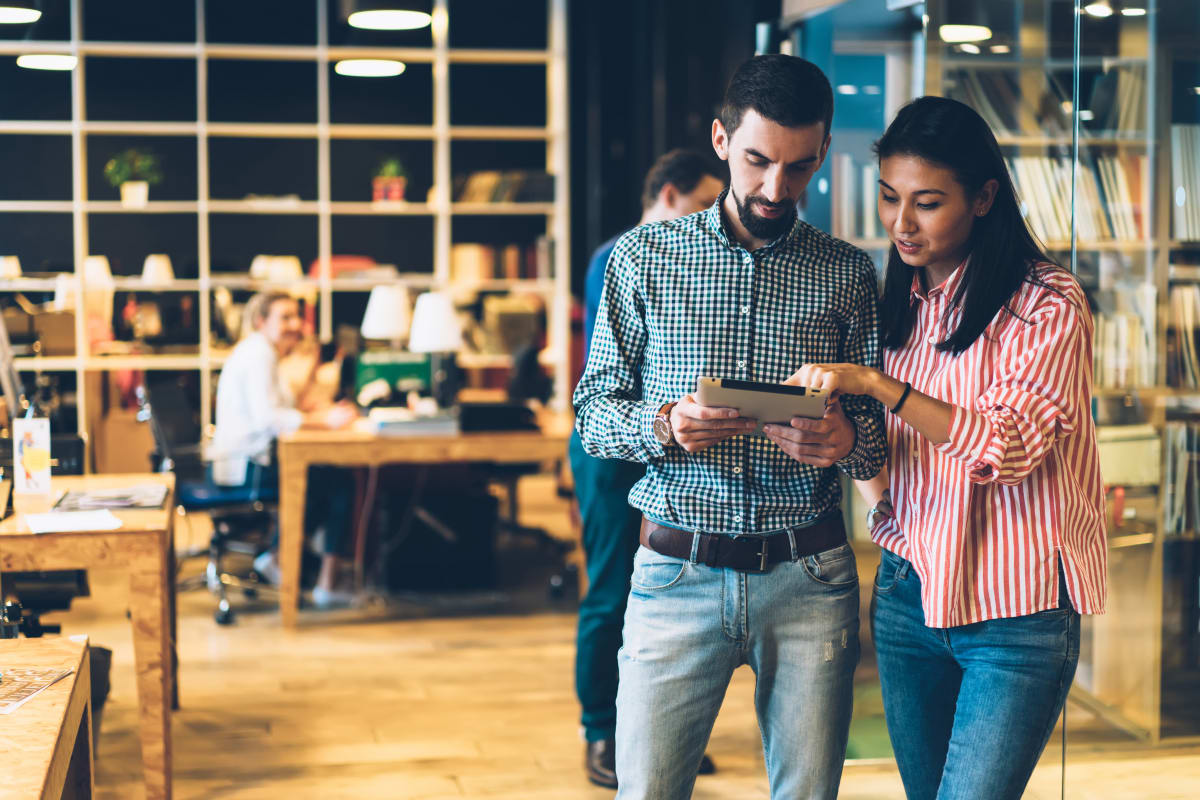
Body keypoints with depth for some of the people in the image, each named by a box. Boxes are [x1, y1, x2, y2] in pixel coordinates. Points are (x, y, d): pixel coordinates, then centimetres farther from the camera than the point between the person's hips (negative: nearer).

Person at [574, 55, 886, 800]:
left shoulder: (848, 274, 5)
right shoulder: (644, 256, 3)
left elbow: (881, 431, 6)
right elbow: (594, 412, 3)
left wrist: (846, 439, -18)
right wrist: (664, 425, -18)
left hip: (810, 578, 1)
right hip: (678, 572, -1)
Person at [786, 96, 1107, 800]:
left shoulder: (1048, 305, -8)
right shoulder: (899, 303, 11)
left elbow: (1012, 442, -20)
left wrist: (877, 386, -24)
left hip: (1015, 613, -6)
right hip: (908, 592, 6)